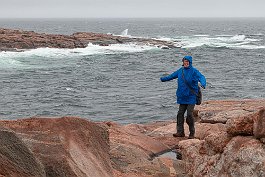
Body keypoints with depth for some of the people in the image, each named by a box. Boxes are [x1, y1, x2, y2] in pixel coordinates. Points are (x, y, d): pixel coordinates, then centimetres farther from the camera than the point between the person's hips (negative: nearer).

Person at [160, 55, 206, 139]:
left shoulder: (194, 71, -9)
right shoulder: (181, 70, 11)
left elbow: (201, 77, -23)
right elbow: (172, 75, 27)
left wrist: (203, 84, -44)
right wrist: (163, 79, 35)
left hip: (191, 97, -6)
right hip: (182, 97, 6)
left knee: (189, 114, -9)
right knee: (180, 114, 3)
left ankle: (192, 133, 6)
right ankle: (180, 132, 10)